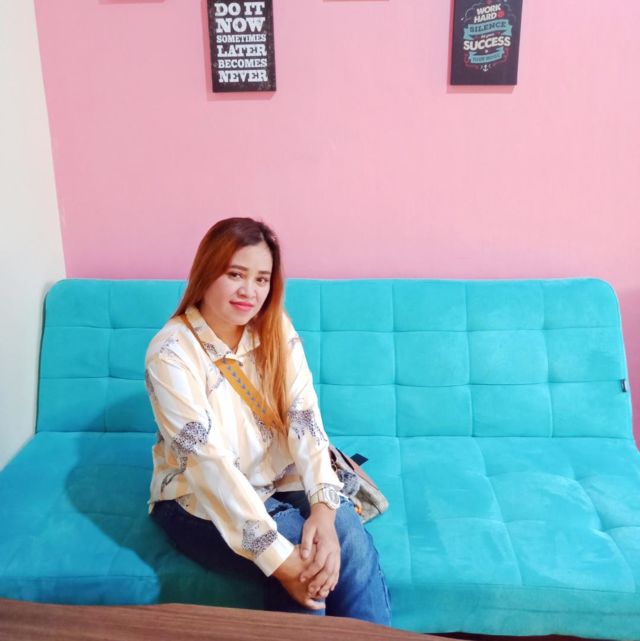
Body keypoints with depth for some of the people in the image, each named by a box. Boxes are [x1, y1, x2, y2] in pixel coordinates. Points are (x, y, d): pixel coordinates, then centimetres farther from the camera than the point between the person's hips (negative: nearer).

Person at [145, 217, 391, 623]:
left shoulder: (277, 331, -6)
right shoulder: (171, 354, -22)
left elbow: (305, 420, -14)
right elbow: (209, 463, -28)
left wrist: (323, 506, -31)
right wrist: (280, 559, -32)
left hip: (278, 481, 4)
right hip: (200, 501, -4)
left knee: (349, 537, -22)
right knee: (303, 564, -25)